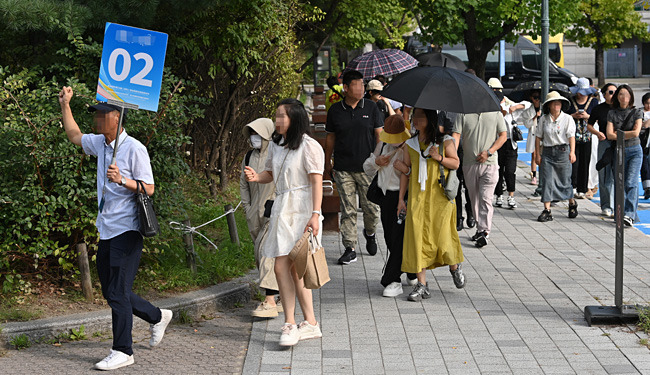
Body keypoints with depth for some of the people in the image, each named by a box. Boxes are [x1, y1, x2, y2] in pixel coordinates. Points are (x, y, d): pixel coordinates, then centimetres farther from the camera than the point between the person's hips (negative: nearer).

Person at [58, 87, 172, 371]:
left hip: (127, 230, -9)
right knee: (111, 292, 13)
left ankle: (122, 352, -2)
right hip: (106, 230, 9)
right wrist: (65, 105, 23)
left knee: (118, 293, -9)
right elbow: (74, 136, 30)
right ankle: (157, 317, 32)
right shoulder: (100, 143, 12)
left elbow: (148, 188, -13)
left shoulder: (134, 148, -11)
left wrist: (122, 180, -28)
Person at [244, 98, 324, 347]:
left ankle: (290, 325, -7)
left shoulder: (309, 146, -9)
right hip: (282, 209, 8)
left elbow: (316, 181, -13)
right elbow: (270, 173, 24)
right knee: (293, 269, 7)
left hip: (301, 210, -8)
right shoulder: (276, 145, 15)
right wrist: (256, 177, 0)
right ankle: (311, 324, 15)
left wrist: (315, 214, -20)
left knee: (283, 267, -13)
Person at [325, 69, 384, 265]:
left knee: (372, 208, 1)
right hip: (343, 168, 1)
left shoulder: (371, 107, 2)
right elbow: (330, 138, 13)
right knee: (348, 210, 1)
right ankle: (350, 249, 8)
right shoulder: (335, 110, 4)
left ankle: (370, 233, 32)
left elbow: (379, 135, 4)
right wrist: (327, 162, 14)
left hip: (367, 168, 0)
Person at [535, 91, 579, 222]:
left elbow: (571, 136, -9)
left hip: (563, 151, -2)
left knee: (565, 181, 6)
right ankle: (547, 211, -4)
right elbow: (538, 137, 10)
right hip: (547, 152, 2)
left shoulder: (567, 118, -1)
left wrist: (572, 152, -22)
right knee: (547, 181, -5)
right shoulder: (543, 119, 6)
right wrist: (538, 154, 5)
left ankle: (572, 204, 32)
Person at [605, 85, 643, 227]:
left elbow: (636, 132, -8)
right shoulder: (612, 113, 8)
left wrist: (618, 133, -2)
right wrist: (627, 135, -4)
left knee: (631, 183, -15)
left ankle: (629, 214, -21)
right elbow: (609, 135, -2)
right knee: (620, 184, -1)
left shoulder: (637, 112, 4)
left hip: (634, 151, -2)